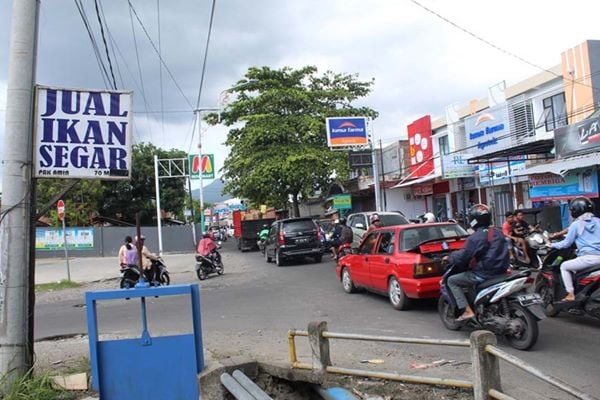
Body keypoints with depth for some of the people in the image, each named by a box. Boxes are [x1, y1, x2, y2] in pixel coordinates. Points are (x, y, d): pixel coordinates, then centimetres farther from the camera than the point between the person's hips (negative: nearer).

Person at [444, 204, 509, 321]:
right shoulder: (498, 234, 8)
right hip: (500, 271, 8)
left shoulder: (475, 238, -16)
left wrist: (449, 258, 3)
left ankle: (467, 311, -7)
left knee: (452, 281, 4)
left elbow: (462, 257, -16)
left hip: (484, 274, -8)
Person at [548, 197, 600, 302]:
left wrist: (553, 245, 20)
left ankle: (571, 295, 8)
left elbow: (566, 243, 4)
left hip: (589, 257, -6)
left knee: (564, 266, 14)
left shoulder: (576, 224, 0)